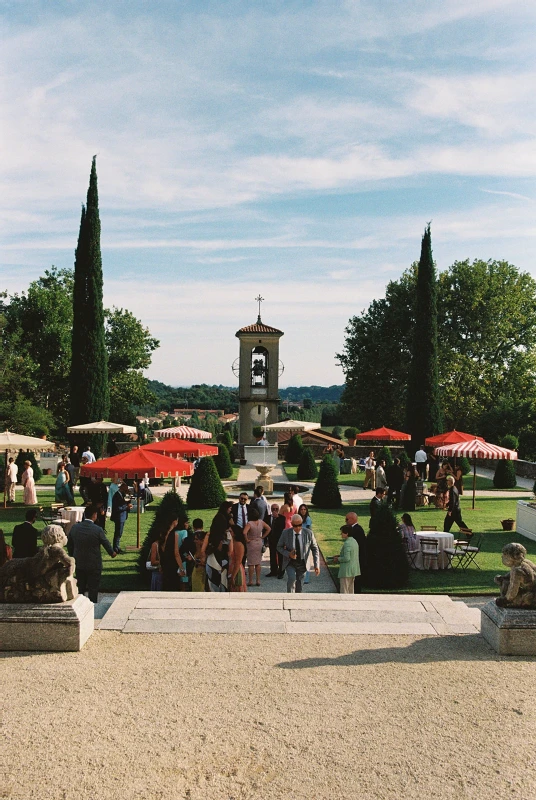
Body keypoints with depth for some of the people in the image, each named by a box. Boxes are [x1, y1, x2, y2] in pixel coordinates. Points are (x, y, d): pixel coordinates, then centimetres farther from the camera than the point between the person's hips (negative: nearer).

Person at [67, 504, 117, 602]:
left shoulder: (74, 527, -6)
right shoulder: (98, 530, -18)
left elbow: (69, 545, 6)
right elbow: (106, 544, -5)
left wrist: (72, 556, 22)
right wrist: (112, 553, 15)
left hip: (79, 564, 4)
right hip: (94, 565, -4)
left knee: (80, 589, 17)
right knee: (93, 590, 6)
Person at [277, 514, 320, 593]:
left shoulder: (309, 533, -12)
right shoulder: (286, 533, -11)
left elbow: (315, 549, -2)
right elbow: (279, 547, 1)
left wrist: (317, 565, -7)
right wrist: (288, 554, -19)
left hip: (302, 563, 1)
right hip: (290, 563, -1)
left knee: (299, 588, 7)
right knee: (292, 578, -26)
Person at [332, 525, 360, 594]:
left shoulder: (347, 543, -20)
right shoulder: (354, 541, 10)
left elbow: (346, 558, -24)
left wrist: (338, 559, -9)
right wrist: (340, 556, 14)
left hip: (346, 571, -10)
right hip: (353, 570, 10)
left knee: (344, 592, -2)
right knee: (350, 591, 16)